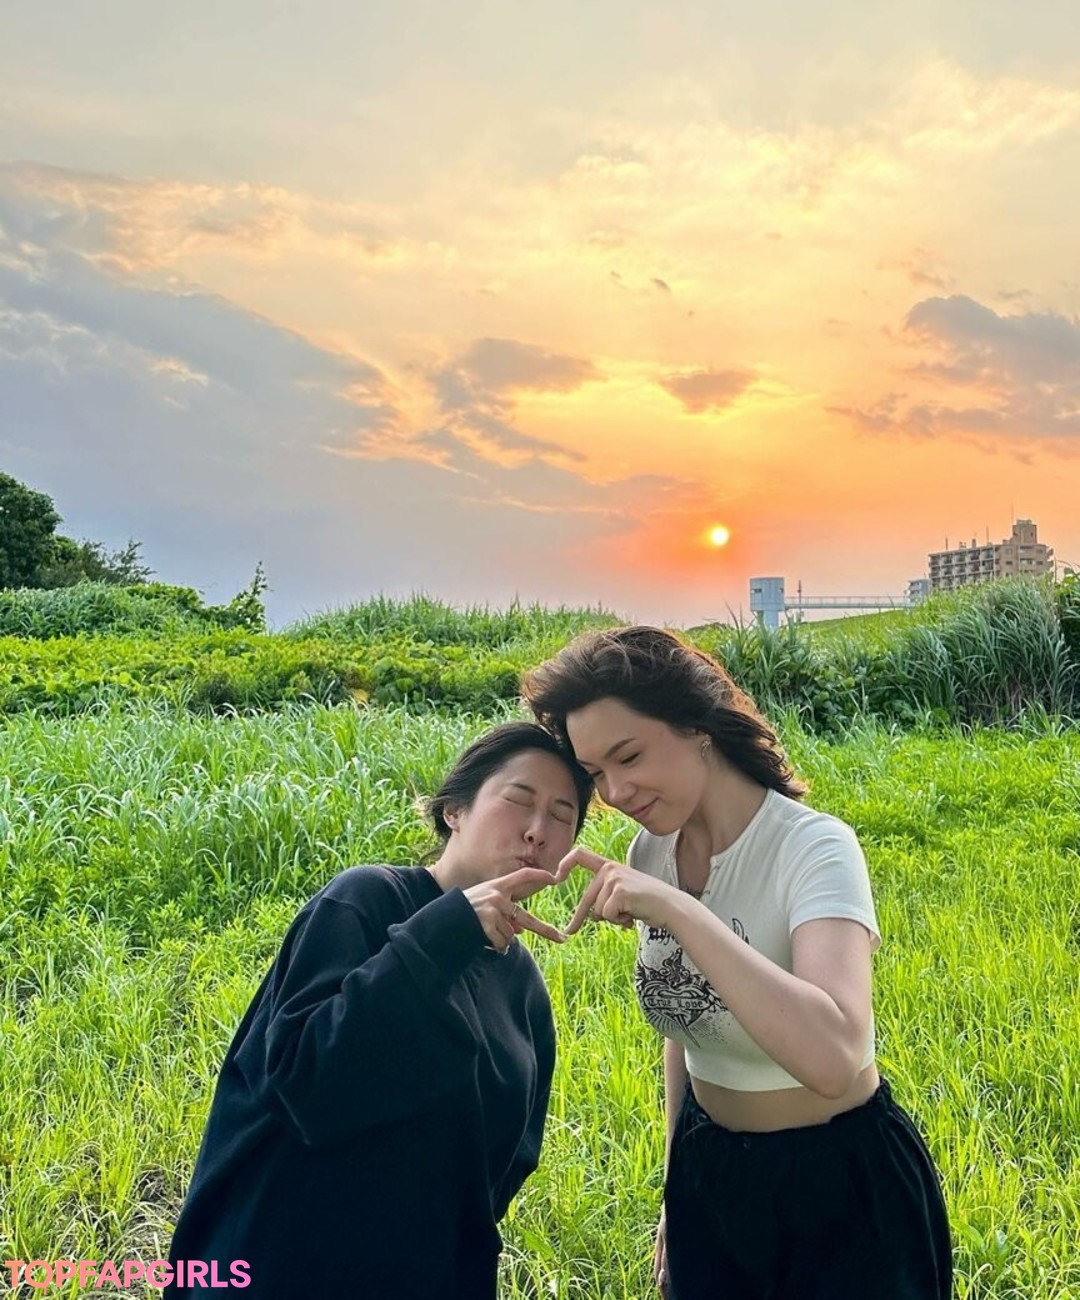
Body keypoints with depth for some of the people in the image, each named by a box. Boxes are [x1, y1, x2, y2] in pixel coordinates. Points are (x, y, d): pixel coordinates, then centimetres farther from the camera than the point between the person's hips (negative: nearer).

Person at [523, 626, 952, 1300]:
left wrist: (675, 908, -42)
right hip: (709, 1172, 6)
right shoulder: (651, 853, -6)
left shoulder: (813, 846, -26)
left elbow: (833, 1057, -41)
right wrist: (676, 1192, 14)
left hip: (842, 1190, -5)